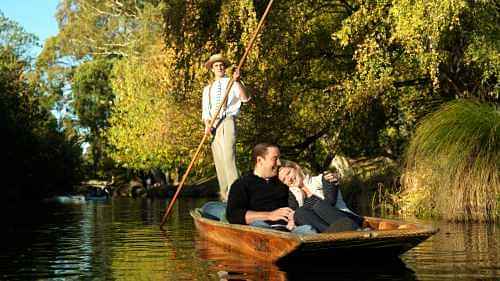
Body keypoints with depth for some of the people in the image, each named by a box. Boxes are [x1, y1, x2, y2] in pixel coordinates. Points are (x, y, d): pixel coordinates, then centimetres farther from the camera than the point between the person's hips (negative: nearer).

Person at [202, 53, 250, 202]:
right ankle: (224, 194, 8)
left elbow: (245, 98, -11)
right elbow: (205, 109, 14)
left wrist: (237, 81, -26)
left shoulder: (232, 83, 7)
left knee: (228, 155, -20)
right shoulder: (207, 89, 20)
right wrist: (207, 124, -5)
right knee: (218, 159, 3)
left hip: (227, 120, -5)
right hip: (213, 124, 5)